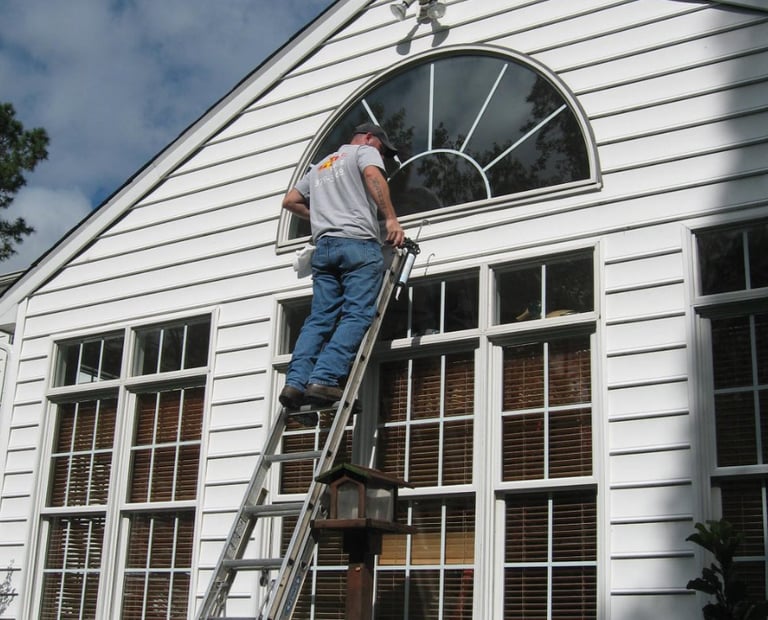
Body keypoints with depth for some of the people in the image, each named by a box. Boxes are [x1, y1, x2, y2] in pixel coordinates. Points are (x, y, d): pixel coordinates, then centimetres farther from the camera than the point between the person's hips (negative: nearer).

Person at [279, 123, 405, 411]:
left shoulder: (319, 166, 33)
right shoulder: (364, 151, 12)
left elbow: (290, 201, 30)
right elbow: (373, 175, -10)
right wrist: (391, 218, -14)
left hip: (324, 245, 7)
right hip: (359, 242, -6)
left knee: (319, 319, 1)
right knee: (356, 316, -12)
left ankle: (295, 382, -15)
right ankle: (323, 379, -27)